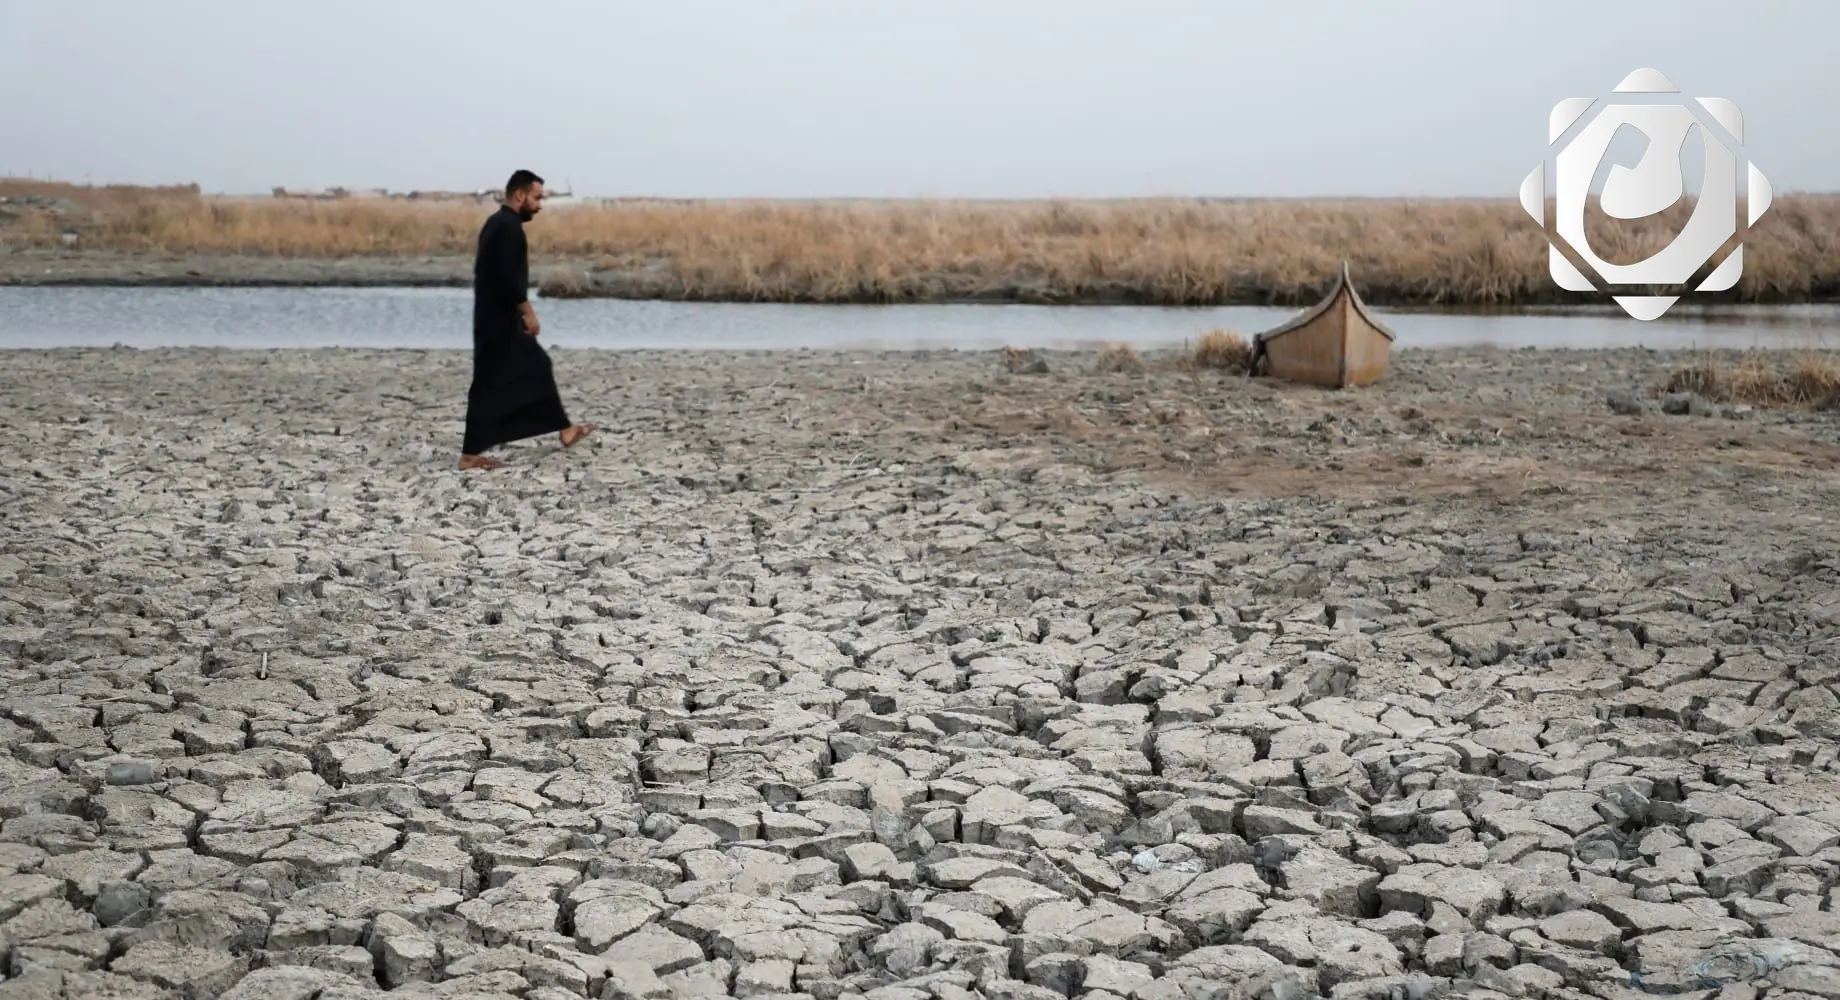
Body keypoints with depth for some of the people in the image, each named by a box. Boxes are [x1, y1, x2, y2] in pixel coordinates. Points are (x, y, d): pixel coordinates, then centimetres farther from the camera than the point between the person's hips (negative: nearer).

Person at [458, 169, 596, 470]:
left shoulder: (498, 223, 15)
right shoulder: (508, 226, -17)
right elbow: (509, 276, -25)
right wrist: (527, 312, -19)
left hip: (497, 316, 11)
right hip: (500, 319, -11)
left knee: (537, 367, 16)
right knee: (490, 384, -6)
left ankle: (565, 430, 23)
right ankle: (471, 454, -2)